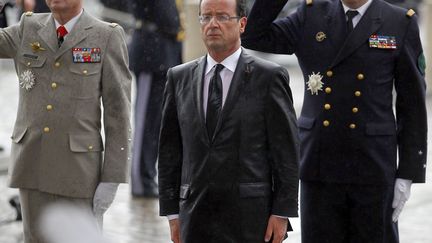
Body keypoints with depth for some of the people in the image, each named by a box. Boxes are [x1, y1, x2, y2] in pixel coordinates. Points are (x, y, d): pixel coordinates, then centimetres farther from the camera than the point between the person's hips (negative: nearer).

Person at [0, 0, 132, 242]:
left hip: (78, 167, -3)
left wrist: (111, 179, -9)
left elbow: (118, 111, -4)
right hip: (32, 164, 3)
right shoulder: (28, 29, 9)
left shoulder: (108, 36, -3)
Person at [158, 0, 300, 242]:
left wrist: (282, 213, -7)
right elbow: (170, 150, 12)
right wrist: (173, 212, 7)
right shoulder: (180, 77, 11)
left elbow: (286, 151, -2)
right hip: (196, 220, 3)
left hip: (250, 219, -3)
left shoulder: (269, 76, -1)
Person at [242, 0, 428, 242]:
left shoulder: (401, 23, -1)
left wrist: (408, 174, -5)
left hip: (372, 168, -2)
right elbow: (254, 37, -2)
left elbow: (413, 106, 0)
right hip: (319, 165, 2)